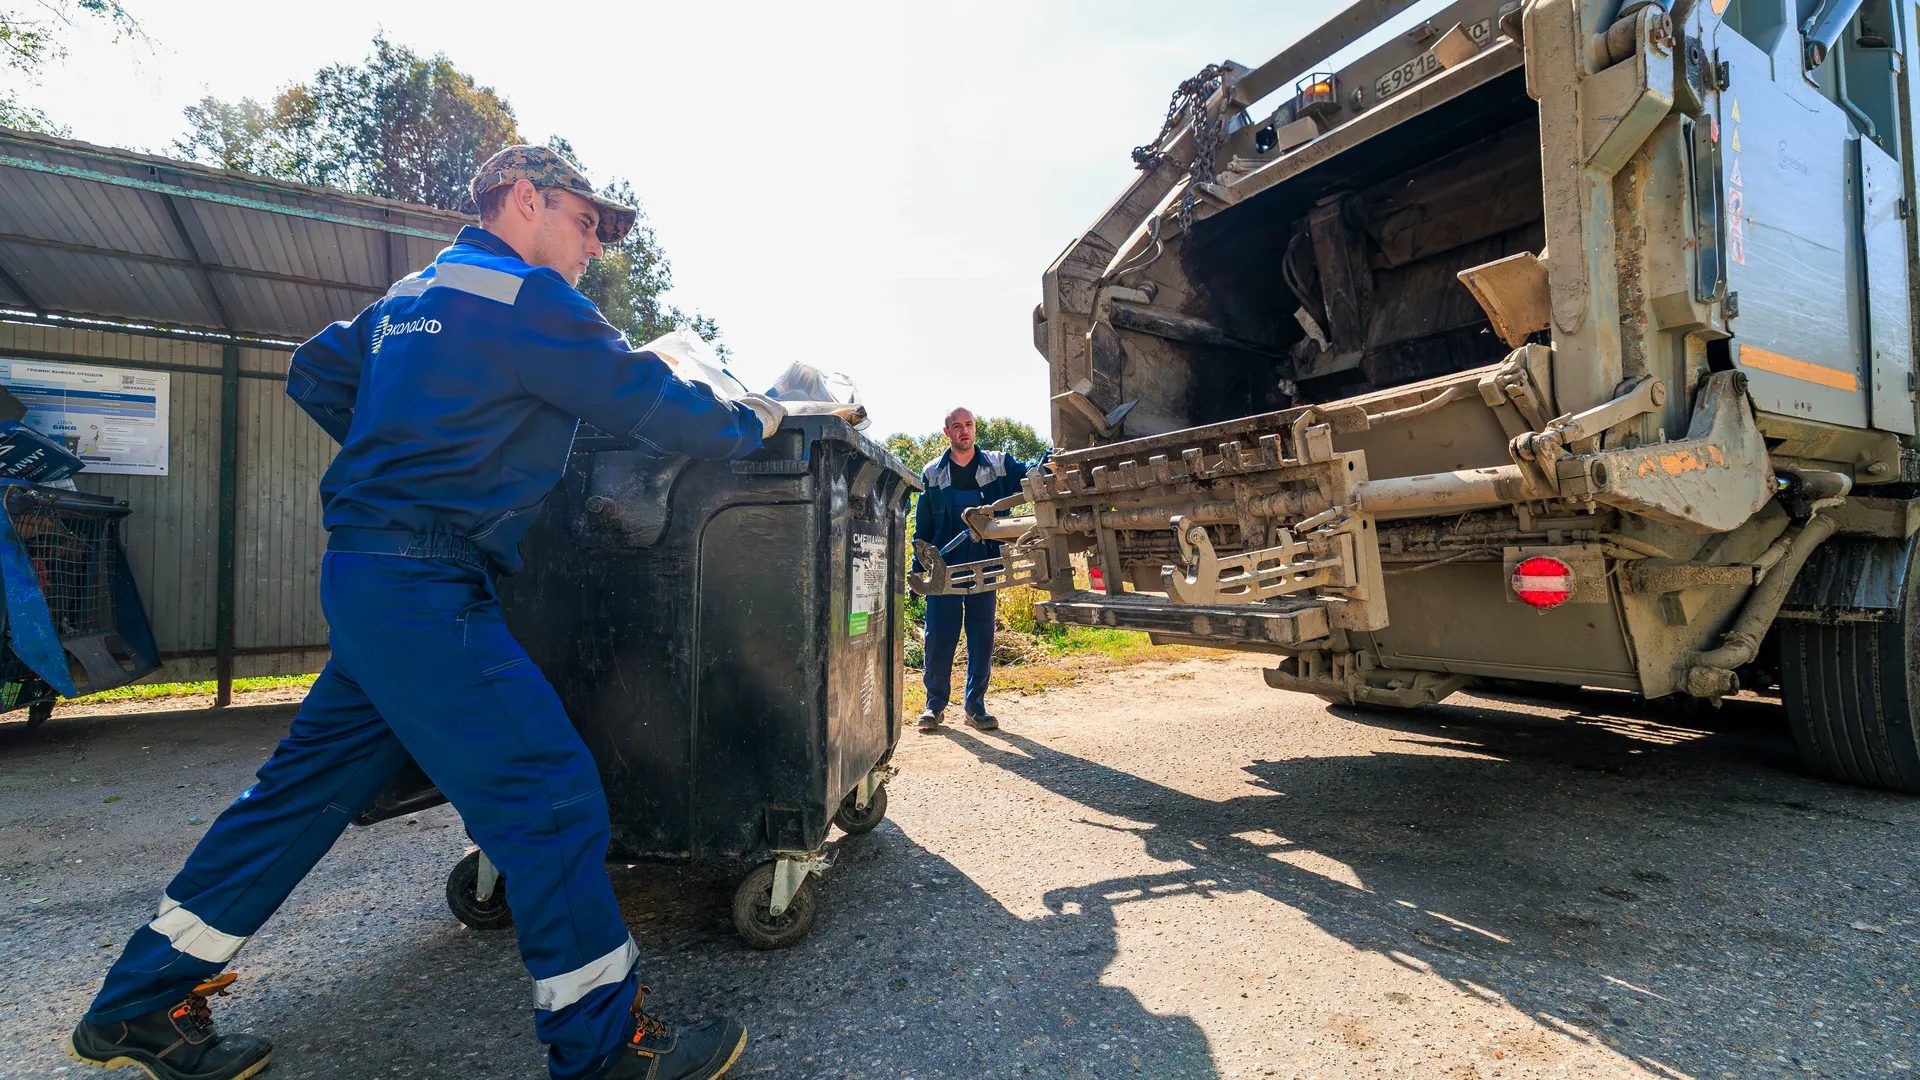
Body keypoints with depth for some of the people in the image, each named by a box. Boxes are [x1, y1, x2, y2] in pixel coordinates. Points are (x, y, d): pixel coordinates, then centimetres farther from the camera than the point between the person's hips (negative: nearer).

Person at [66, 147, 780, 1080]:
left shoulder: (414, 294, 21)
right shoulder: (524, 296, -10)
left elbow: (313, 374, 29)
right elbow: (649, 402, -11)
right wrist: (749, 423, 4)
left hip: (369, 577, 10)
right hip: (423, 586, -10)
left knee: (310, 783, 20)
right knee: (551, 799, -7)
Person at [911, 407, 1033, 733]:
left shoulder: (998, 464, 7)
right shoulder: (933, 472, 7)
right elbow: (922, 526, 9)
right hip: (944, 567, -1)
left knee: (982, 638, 6)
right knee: (939, 636, 1)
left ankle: (975, 705, 19)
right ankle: (935, 704, 16)